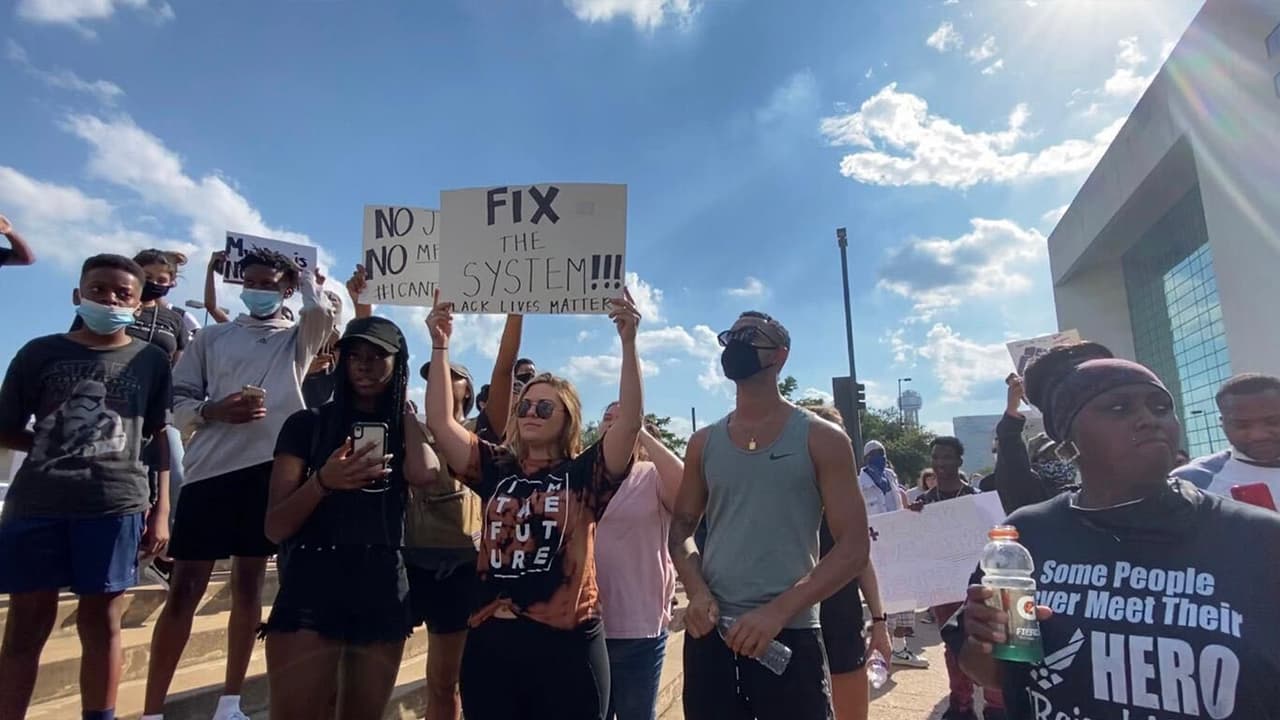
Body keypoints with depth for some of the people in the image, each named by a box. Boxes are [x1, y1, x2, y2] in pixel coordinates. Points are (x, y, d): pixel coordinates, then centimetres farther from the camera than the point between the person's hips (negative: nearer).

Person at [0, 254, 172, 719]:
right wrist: (52, 446, 0)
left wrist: (161, 510, 2)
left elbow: (162, 437, 8)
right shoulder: (41, 352, 9)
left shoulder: (151, 360, 9)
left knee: (100, 622, 7)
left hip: (116, 505, -1)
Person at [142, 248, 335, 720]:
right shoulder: (212, 338, 13)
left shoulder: (297, 339, 10)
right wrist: (214, 410, -11)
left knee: (248, 584, 9)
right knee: (184, 588, 3)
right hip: (210, 467, 1)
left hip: (269, 467, 0)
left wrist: (308, 281, 7)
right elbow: (178, 400, 9)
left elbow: (323, 312, -13)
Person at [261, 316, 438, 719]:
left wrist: (404, 404, -1)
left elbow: (424, 474, -14)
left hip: (383, 588, 3)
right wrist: (323, 482, -23)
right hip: (313, 583, -2)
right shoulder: (308, 423, 2)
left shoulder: (405, 428, 10)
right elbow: (275, 528, -3)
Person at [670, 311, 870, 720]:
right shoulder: (704, 443, 7)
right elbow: (682, 528, 12)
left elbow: (853, 548, -7)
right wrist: (696, 591, -7)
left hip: (790, 637, -3)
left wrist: (777, 612, -16)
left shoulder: (821, 439, -3)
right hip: (710, 634, 3)